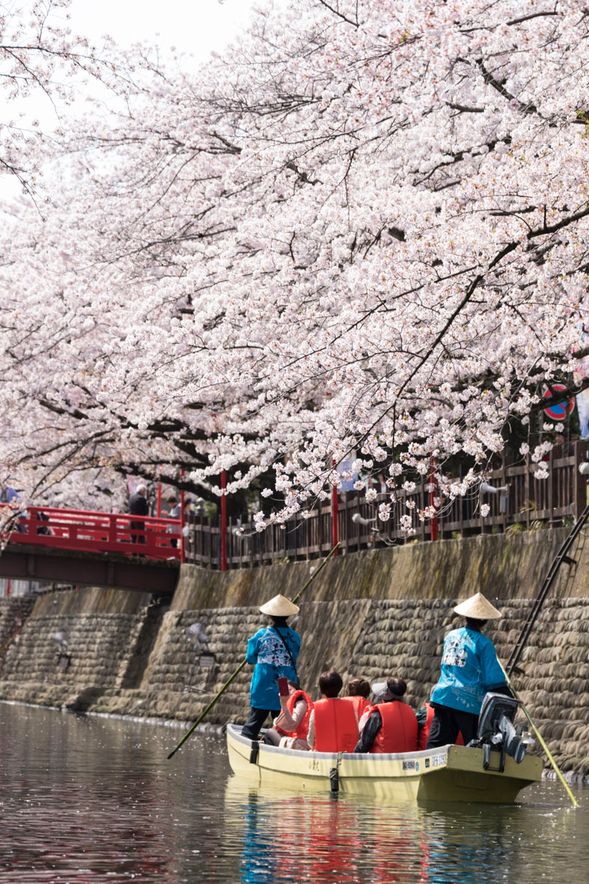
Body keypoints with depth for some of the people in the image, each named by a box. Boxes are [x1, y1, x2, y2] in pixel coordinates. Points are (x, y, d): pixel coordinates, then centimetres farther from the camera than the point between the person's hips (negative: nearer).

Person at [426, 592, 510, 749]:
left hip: (443, 697, 5)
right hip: (470, 702, -5)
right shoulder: (483, 643, -6)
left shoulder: (450, 636, 12)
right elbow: (493, 679, -9)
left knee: (435, 744, 2)